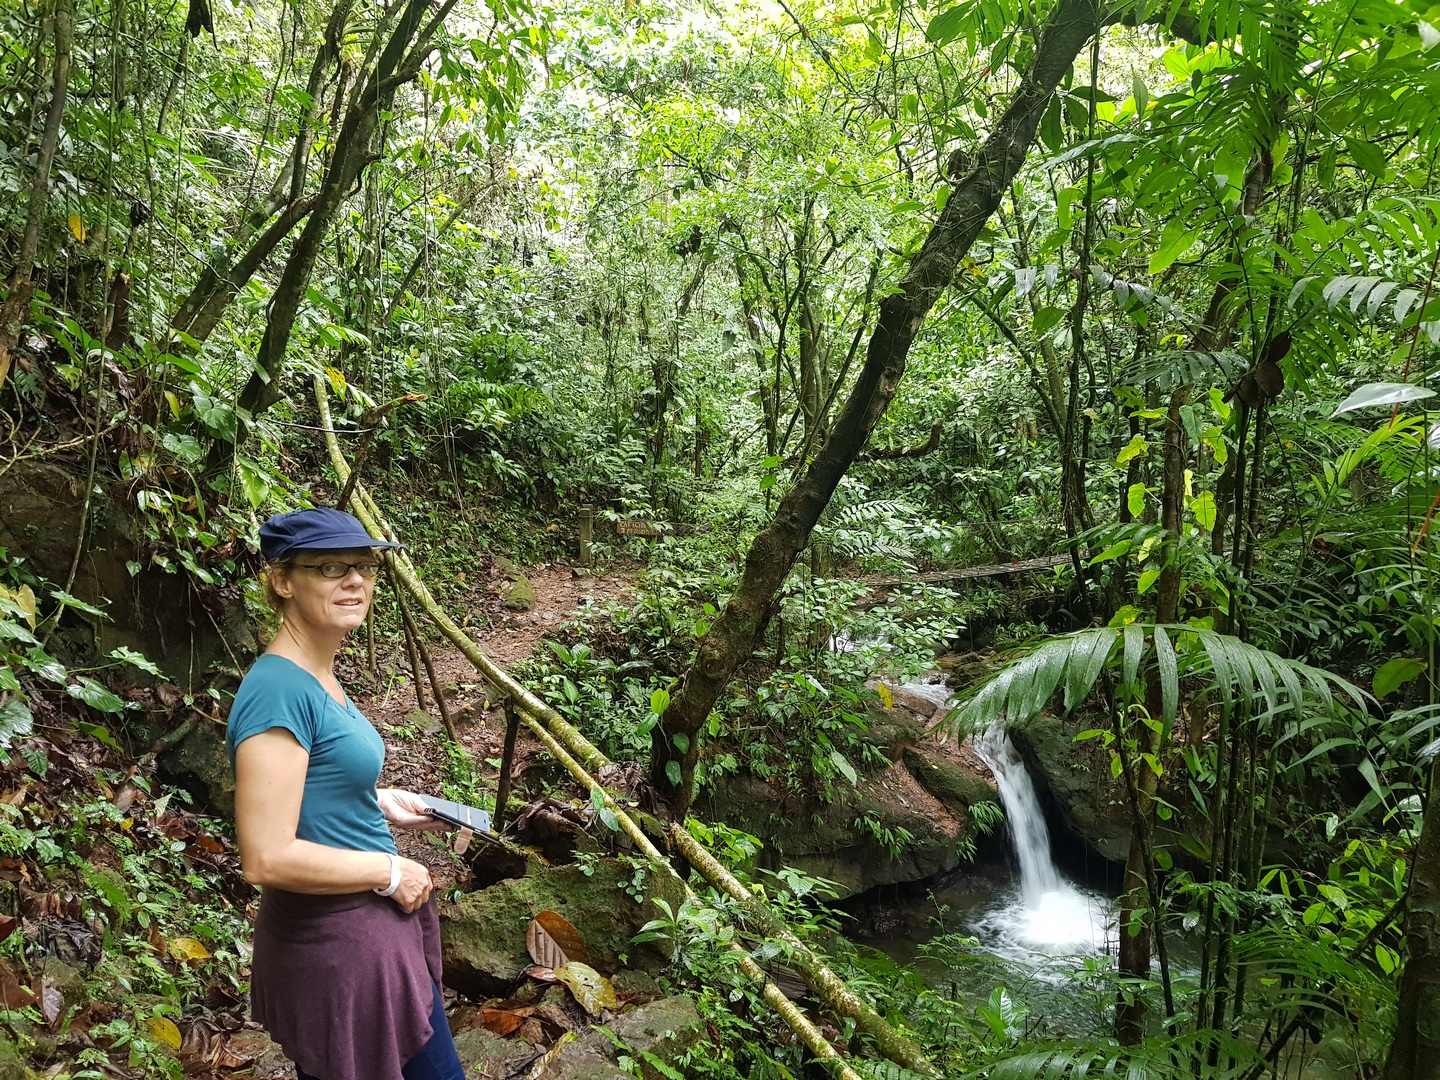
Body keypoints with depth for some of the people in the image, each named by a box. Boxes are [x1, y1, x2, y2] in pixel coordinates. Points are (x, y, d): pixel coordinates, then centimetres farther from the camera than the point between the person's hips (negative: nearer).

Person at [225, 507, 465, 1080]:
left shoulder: (316, 678, 5)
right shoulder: (280, 689, -24)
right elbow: (268, 858, -27)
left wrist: (379, 801, 6)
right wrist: (389, 871, -16)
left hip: (373, 926, 10)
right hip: (334, 943, -10)